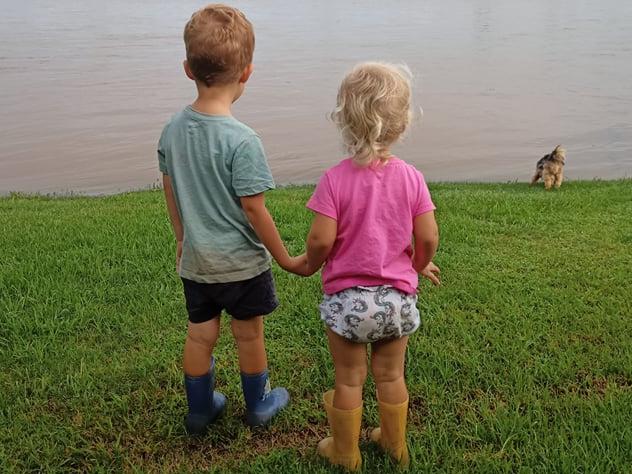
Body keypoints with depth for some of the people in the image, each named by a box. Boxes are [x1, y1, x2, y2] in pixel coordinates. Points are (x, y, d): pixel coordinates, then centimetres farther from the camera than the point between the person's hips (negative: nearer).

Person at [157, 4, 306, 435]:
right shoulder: (242, 140, -24)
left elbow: (171, 191, 6)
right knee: (249, 335, 15)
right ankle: (258, 405, 37)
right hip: (241, 263, -5)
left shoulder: (173, 129, -5)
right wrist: (285, 258, -8)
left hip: (195, 259, 5)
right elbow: (253, 208, -20)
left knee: (200, 335, 18)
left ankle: (200, 410, 36)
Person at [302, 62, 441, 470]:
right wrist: (420, 265, 14)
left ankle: (346, 452, 34)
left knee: (349, 379, 15)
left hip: (347, 298, -2)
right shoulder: (411, 177, -8)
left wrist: (311, 264, 3)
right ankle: (395, 443, 41)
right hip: (397, 296, 3)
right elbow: (428, 238, -7)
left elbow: (321, 240, -19)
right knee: (391, 375, 21)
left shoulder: (335, 179, -16)